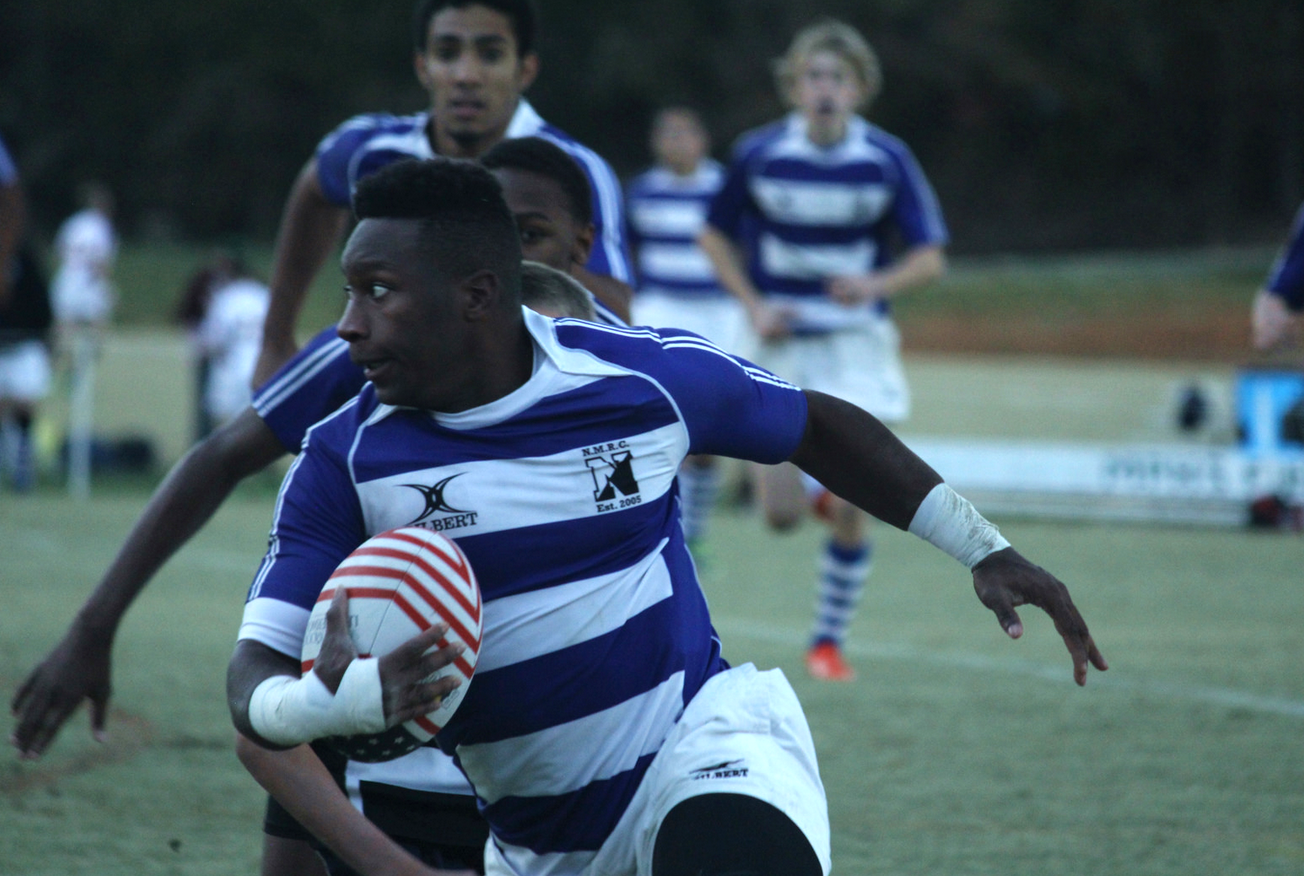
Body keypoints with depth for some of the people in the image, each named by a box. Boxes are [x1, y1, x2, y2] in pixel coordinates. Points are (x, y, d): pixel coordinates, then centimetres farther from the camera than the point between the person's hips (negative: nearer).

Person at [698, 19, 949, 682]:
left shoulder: (887, 160, -7)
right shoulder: (758, 155, -5)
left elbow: (930, 256, -1)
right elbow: (715, 236, 9)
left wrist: (877, 284, -21)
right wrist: (754, 305, -5)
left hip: (857, 344, -1)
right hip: (781, 346, 1)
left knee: (850, 513, -10)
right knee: (782, 515, -5)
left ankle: (829, 640, 10)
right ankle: (813, 487, 33)